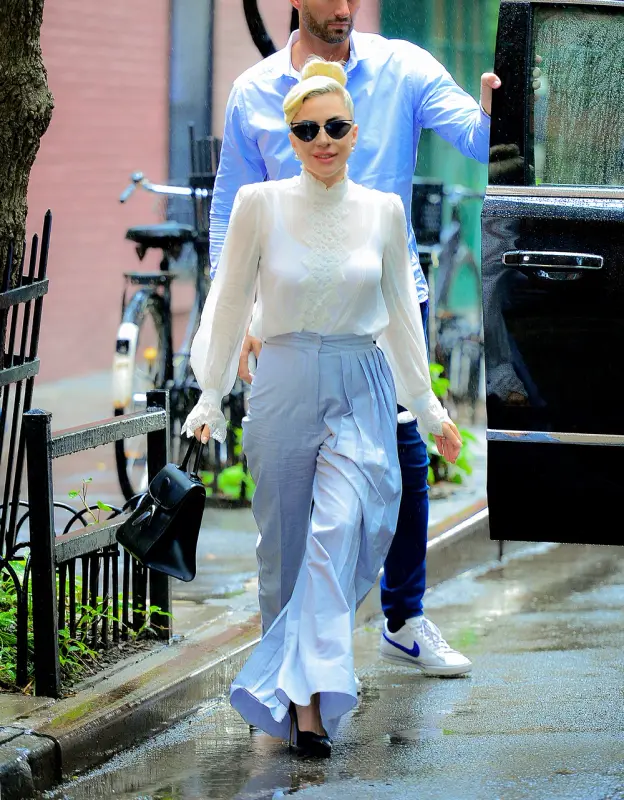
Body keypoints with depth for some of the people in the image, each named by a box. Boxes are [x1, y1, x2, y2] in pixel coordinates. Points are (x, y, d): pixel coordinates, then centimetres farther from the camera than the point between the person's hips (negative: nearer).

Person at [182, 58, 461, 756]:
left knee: (338, 529, -20)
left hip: (362, 391, 0)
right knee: (285, 542, 6)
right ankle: (304, 688, 23)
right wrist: (210, 397, 4)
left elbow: (401, 313, 12)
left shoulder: (385, 212, 4)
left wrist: (429, 408, 15)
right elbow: (229, 303, 5)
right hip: (284, 385, 0)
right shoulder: (260, 204, -1)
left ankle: (307, 695, -27)